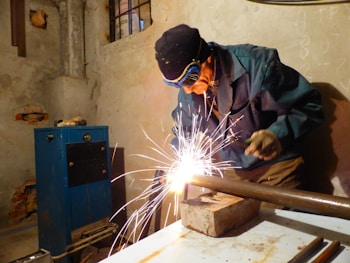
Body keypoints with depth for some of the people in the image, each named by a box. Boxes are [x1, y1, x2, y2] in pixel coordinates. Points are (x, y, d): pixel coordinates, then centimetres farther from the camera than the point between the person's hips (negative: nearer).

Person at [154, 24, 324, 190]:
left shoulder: (257, 65, -26)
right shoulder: (187, 93, -8)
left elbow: (309, 106, -18)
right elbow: (183, 128, 9)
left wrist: (278, 135, -35)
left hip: (277, 165, -4)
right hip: (234, 170, 5)